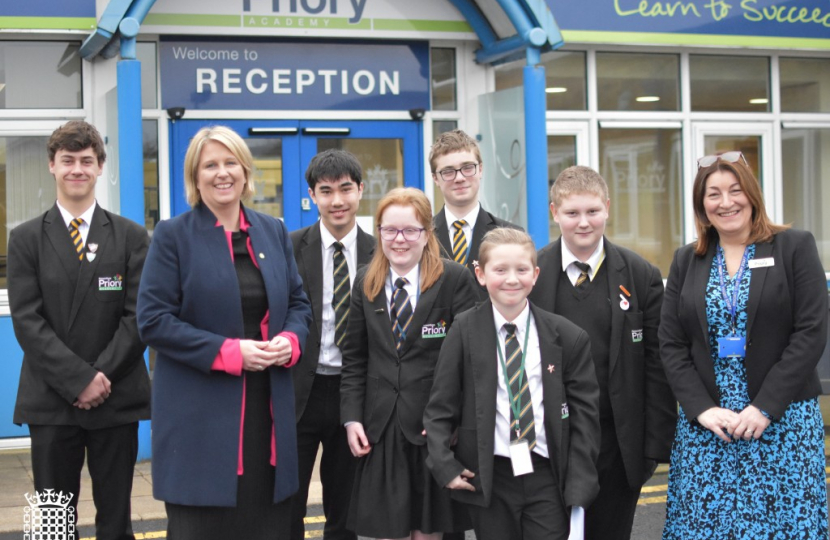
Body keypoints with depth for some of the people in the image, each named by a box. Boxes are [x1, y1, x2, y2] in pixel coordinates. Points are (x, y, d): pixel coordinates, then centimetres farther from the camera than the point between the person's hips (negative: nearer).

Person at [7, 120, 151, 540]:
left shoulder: (131, 237, 6)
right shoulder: (26, 238, 5)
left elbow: (138, 316, -1)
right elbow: (27, 320, -4)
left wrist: (104, 375, -12)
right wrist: (79, 379, -14)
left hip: (116, 399, 0)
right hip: (51, 400, 0)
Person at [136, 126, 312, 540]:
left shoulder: (273, 231, 12)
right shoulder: (173, 236, -2)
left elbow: (298, 304, 16)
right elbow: (153, 320, -9)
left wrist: (289, 341, -7)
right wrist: (229, 352, -17)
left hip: (268, 408, 4)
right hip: (200, 413, -4)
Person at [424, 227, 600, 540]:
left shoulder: (568, 337, 1)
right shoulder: (465, 332, 0)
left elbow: (585, 412, 3)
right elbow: (440, 406, 3)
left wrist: (579, 489, -2)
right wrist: (444, 465, -7)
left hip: (547, 479, 0)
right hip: (487, 478, 0)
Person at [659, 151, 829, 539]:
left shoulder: (795, 247, 1)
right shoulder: (686, 261, 10)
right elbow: (671, 345, 6)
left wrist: (765, 408, -13)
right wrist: (702, 409, -9)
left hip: (782, 422, -2)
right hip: (705, 424, 3)